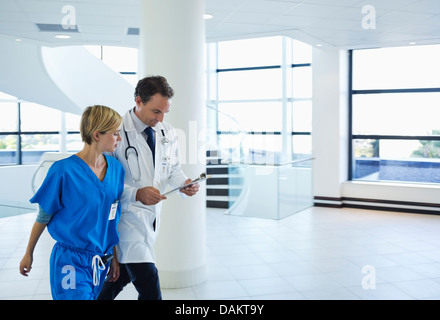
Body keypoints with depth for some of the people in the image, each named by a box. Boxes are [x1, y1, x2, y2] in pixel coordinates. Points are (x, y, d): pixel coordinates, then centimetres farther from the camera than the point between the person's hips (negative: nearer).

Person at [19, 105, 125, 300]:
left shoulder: (116, 169, 1)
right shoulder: (64, 170, -15)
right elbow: (43, 216, -4)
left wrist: (114, 257, 11)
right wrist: (28, 254, 5)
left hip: (100, 260, 6)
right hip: (70, 261, -6)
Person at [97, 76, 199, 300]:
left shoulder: (167, 133, 3)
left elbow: (172, 168, 14)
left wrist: (184, 183, -8)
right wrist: (136, 194, -27)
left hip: (153, 214, 7)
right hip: (127, 214, -6)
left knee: (123, 273, 20)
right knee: (149, 284, -10)